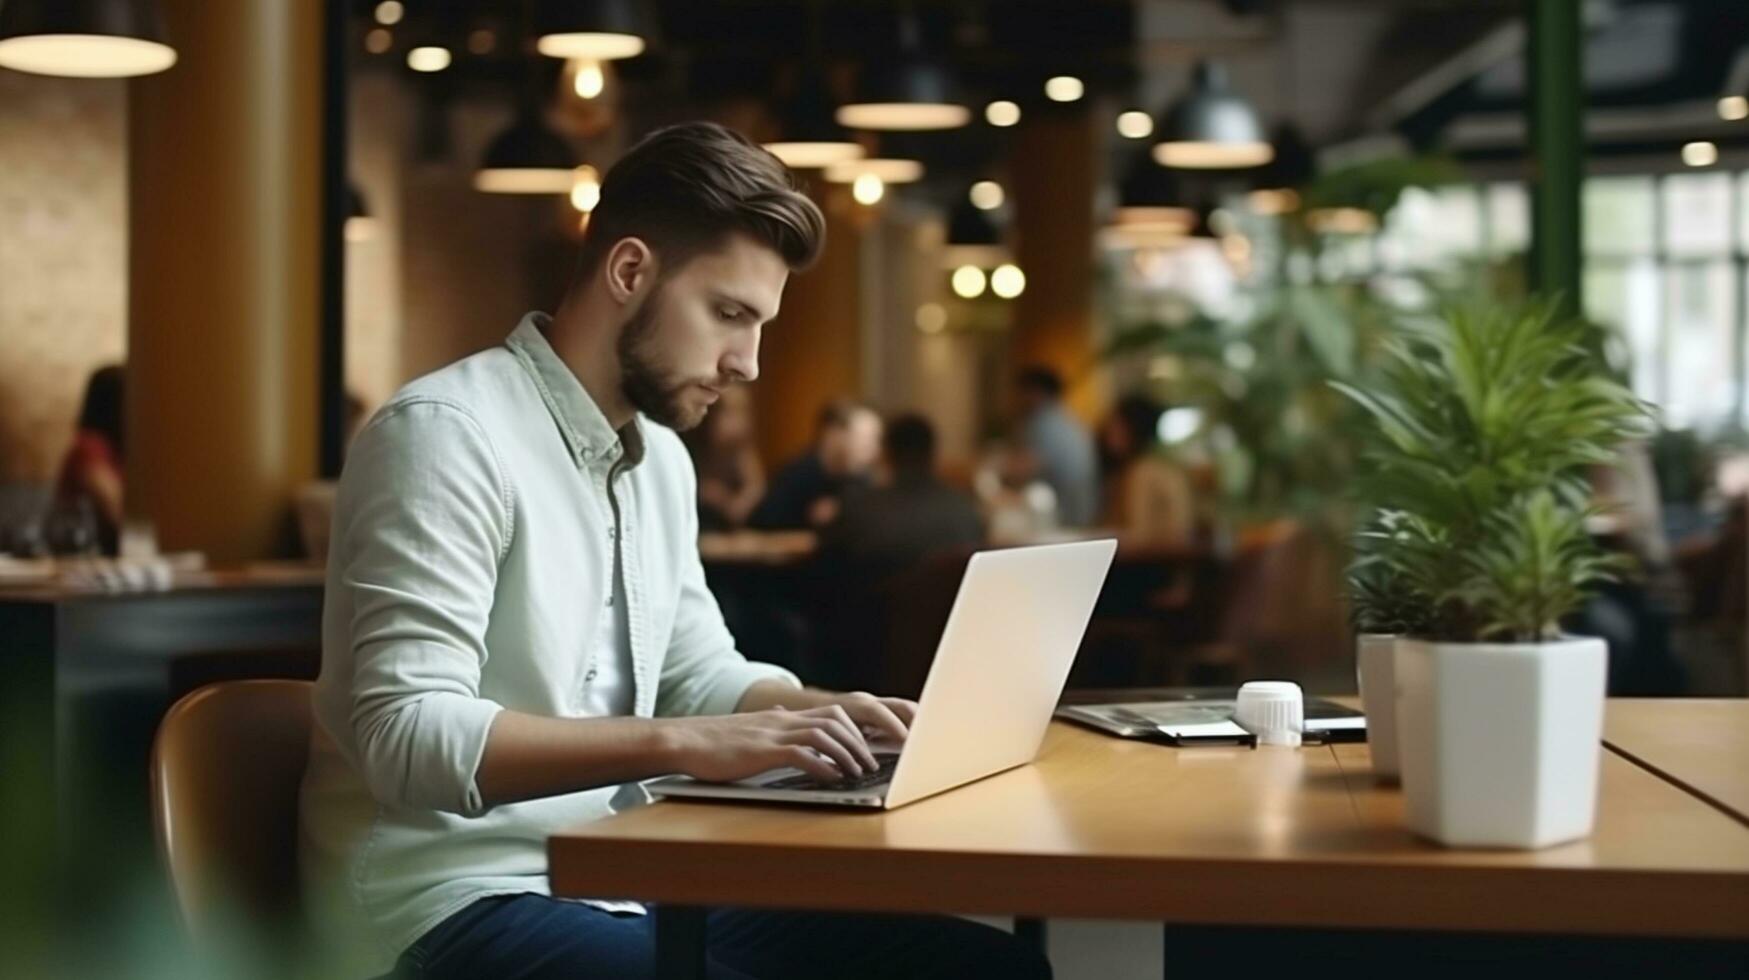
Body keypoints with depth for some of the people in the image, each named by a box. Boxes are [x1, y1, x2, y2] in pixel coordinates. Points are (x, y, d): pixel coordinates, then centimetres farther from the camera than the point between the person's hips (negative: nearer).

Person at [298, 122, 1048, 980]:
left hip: (623, 879, 9)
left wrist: (828, 710, 2)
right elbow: (409, 736, -24)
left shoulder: (660, 456, 12)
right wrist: (682, 744, -30)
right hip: (459, 903, -9)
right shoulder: (447, 433, -16)